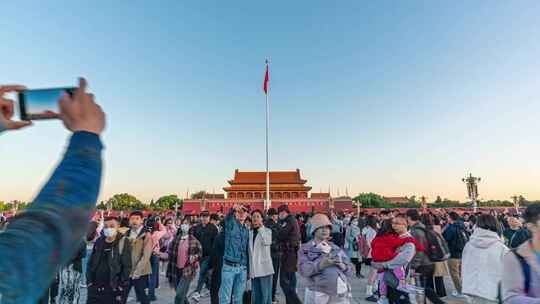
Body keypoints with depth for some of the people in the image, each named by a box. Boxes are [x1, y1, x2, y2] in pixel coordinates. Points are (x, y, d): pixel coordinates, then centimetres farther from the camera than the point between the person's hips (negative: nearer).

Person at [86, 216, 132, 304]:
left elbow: (127, 267, -9)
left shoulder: (123, 242, -9)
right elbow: (90, 262, 14)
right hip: (94, 287, 5)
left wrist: (120, 287, -11)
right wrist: (89, 281, 6)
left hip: (112, 289, -4)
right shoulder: (99, 241, 6)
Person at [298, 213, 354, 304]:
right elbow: (303, 269, -13)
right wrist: (321, 264, -27)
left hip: (341, 295, 3)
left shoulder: (336, 248, 13)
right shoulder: (305, 249, 2)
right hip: (317, 294, -3)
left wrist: (342, 266, -13)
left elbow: (351, 270, 9)